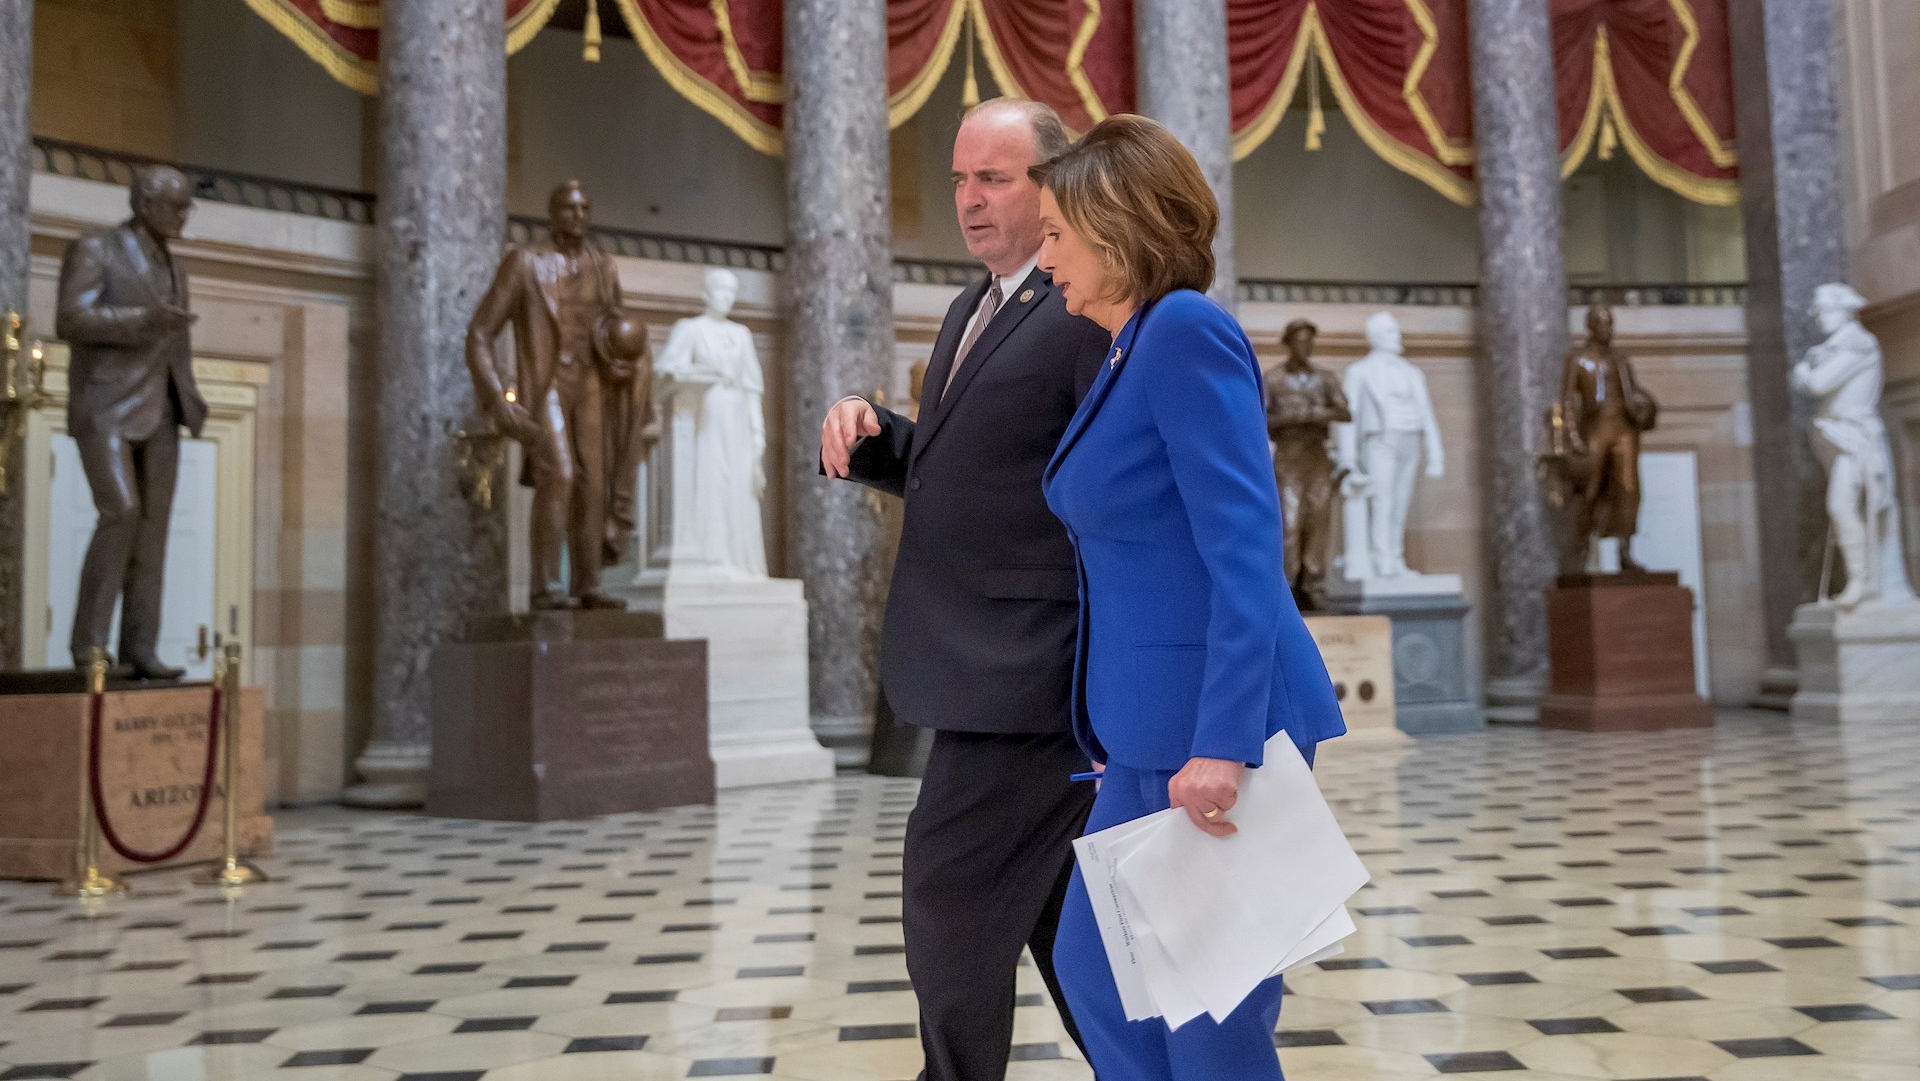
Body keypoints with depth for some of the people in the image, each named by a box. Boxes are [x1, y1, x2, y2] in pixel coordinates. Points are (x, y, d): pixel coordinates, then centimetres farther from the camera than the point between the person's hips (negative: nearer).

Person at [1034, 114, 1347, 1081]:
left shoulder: (1186, 329, -13)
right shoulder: (1127, 355, 15)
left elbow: (1245, 547, -21)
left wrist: (1221, 746, -26)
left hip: (1213, 733, -10)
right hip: (1152, 734, 10)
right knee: (1093, 969, 18)